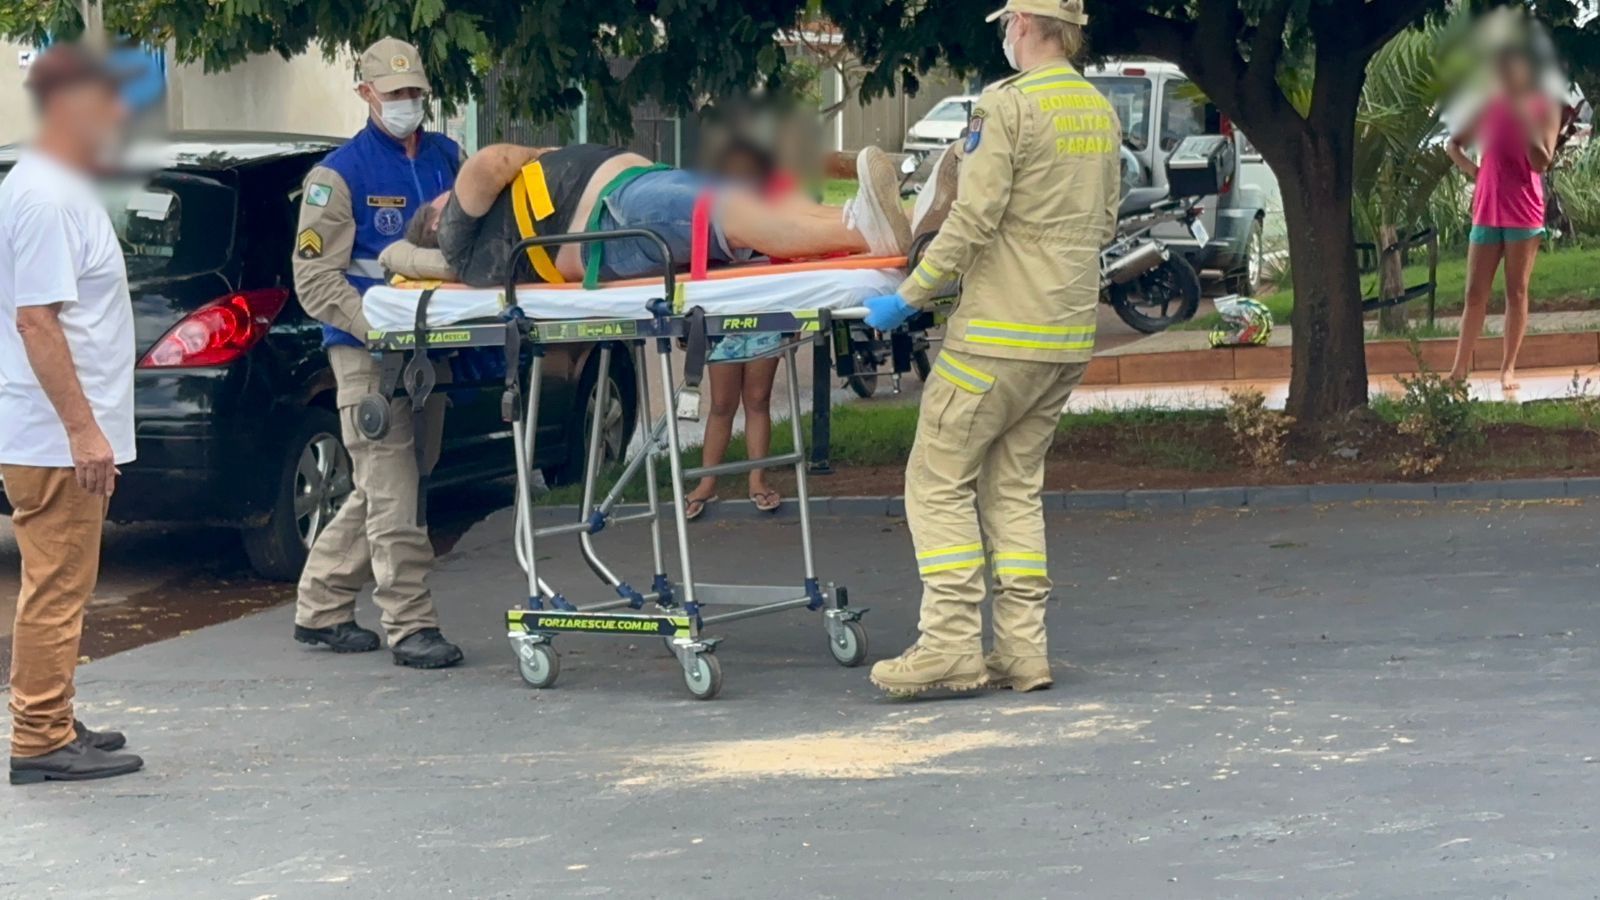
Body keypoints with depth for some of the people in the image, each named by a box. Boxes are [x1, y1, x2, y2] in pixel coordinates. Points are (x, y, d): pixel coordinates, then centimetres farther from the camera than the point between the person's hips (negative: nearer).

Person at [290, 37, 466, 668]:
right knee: (391, 490, -8)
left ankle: (321, 610, 23)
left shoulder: (448, 160, 12)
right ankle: (410, 626, -4)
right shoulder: (340, 176, -4)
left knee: (380, 490, 12)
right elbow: (315, 279, -8)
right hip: (367, 353, -6)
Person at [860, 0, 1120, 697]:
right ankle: (1022, 651, 10)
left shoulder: (1007, 106, -12)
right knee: (1014, 484, 14)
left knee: (940, 480, -1)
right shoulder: (1102, 115, 11)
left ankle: (951, 646, -6)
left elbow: (971, 221, -17)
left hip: (999, 336, -8)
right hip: (1070, 336, 8)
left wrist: (910, 297, -9)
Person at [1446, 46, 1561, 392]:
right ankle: (1460, 367, 6)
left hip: (1524, 213, -3)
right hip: (1487, 211, 3)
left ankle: (1508, 369, 6)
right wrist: (1475, 171, 2)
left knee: (1517, 292, 1)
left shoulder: (1544, 108, -3)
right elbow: (1453, 145, 17)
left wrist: (1526, 120, -20)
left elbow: (1541, 163, -12)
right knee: (1475, 293, 3)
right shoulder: (1489, 106, 6)